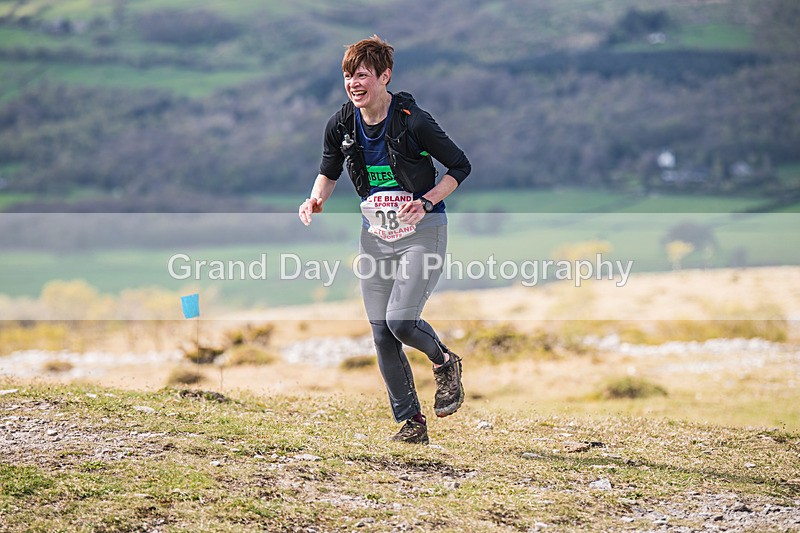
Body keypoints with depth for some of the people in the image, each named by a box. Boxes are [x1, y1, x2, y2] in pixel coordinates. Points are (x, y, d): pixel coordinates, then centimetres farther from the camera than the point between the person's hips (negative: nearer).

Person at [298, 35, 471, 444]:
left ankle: (445, 363, 13)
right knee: (382, 337, 2)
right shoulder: (341, 125, -3)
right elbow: (329, 172, 15)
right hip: (375, 234, 5)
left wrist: (426, 202, -20)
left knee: (400, 321, -21)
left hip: (421, 231, -5)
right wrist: (316, 200, -5)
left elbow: (460, 167, -7)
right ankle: (411, 423, 16)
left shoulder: (413, 122, -18)